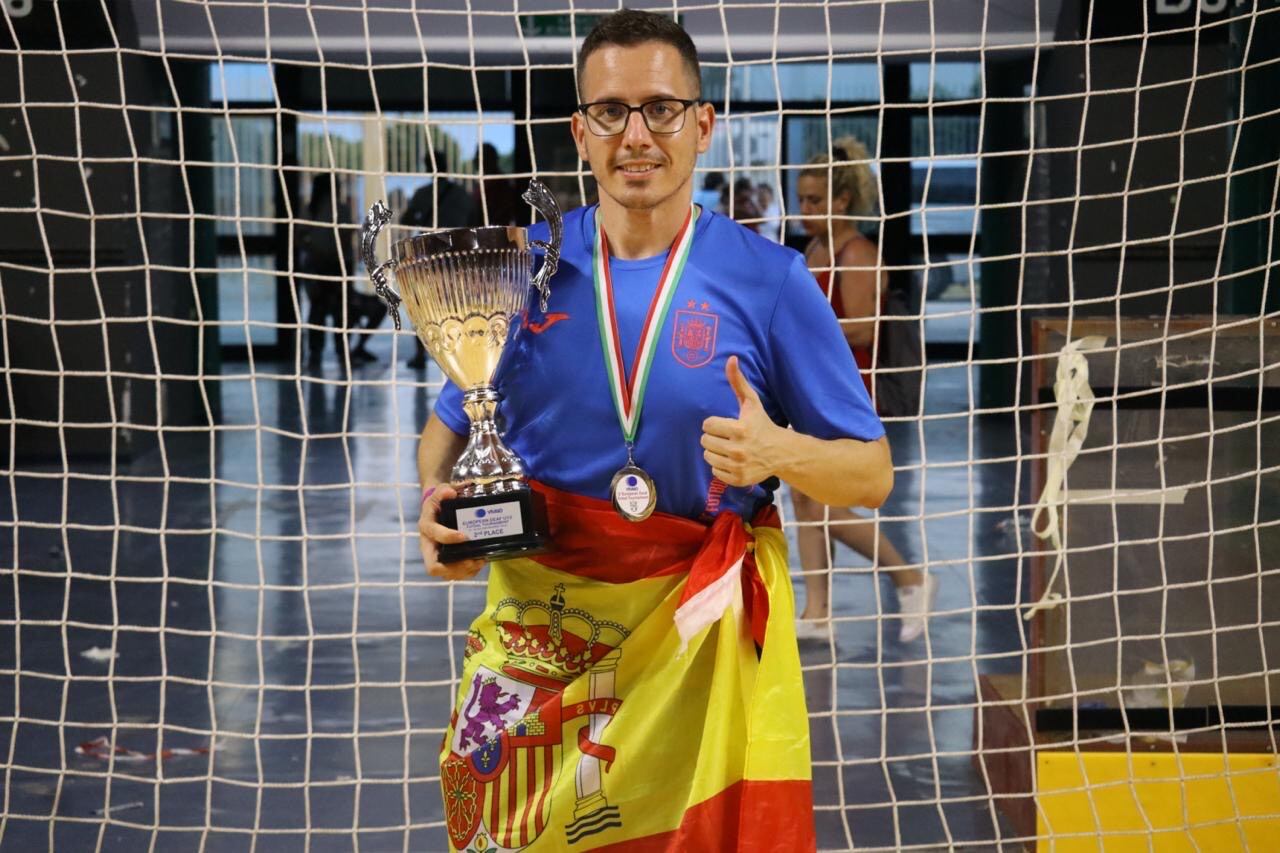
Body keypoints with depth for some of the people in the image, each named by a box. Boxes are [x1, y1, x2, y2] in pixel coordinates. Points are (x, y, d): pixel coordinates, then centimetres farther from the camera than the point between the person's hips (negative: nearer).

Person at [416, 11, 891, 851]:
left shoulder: (770, 281, -6)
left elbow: (872, 473, -2)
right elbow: (451, 422, 14)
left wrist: (779, 452, -22)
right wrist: (437, 499, -7)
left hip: (702, 627, -2)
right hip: (537, 616, 2)